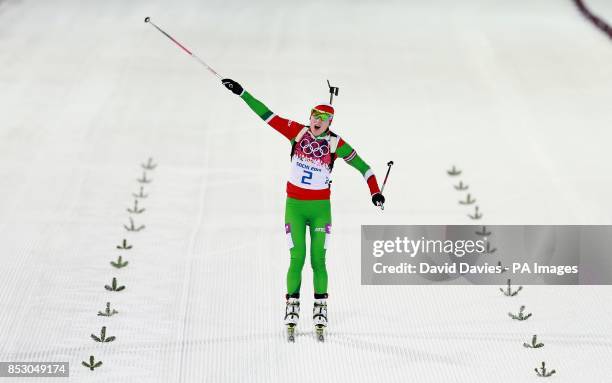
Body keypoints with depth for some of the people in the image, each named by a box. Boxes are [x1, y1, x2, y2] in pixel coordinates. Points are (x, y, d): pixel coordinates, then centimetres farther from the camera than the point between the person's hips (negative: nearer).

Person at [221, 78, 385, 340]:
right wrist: (242, 93, -6)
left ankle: (320, 310, 10)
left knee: (318, 260, 0)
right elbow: (267, 115, -3)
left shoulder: (335, 143, -7)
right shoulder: (298, 131, -4)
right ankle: (292, 309, 6)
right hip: (294, 206, 1)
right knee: (297, 258, -3)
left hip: (321, 208, 0)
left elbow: (361, 165, -2)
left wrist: (375, 191, -10)